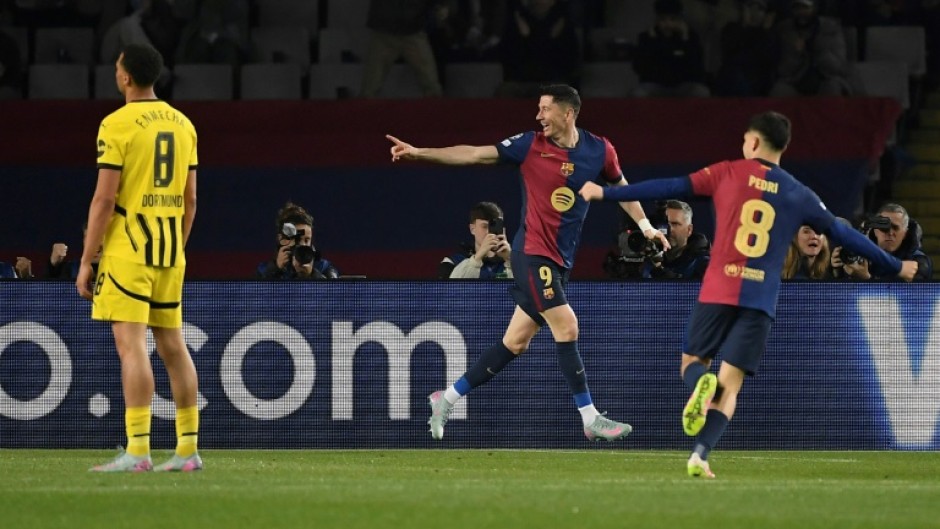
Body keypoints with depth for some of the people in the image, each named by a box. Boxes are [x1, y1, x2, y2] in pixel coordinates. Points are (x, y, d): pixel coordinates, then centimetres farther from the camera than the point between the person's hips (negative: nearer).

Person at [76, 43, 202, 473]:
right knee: (173, 346, 11)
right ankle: (188, 449, 12)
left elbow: (104, 199, -12)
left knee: (131, 345, -9)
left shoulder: (117, 125, -10)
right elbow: (190, 199, 14)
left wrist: (86, 260, -8)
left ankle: (137, 450, -15)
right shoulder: (182, 124, 11)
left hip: (128, 247, -7)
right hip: (170, 251, 7)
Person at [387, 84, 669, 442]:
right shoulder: (531, 146, -6)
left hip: (560, 263, 5)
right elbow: (476, 155, -7)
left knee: (515, 342, 7)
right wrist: (419, 153, -14)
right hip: (532, 253, -4)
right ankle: (590, 419, -10)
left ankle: (447, 400, 19)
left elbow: (619, 185, 22)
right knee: (566, 327, -15)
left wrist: (645, 225, 22)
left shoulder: (599, 150, 3)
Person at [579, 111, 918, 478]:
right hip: (761, 300, 1)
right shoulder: (798, 196, 9)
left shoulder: (728, 174, 4)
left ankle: (703, 383, -21)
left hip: (717, 291, -1)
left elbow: (669, 188, 4)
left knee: (692, 362, 16)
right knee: (730, 386, 3)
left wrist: (606, 194, 11)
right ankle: (700, 454, -18)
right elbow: (843, 234, 16)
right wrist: (897, 267, 28)